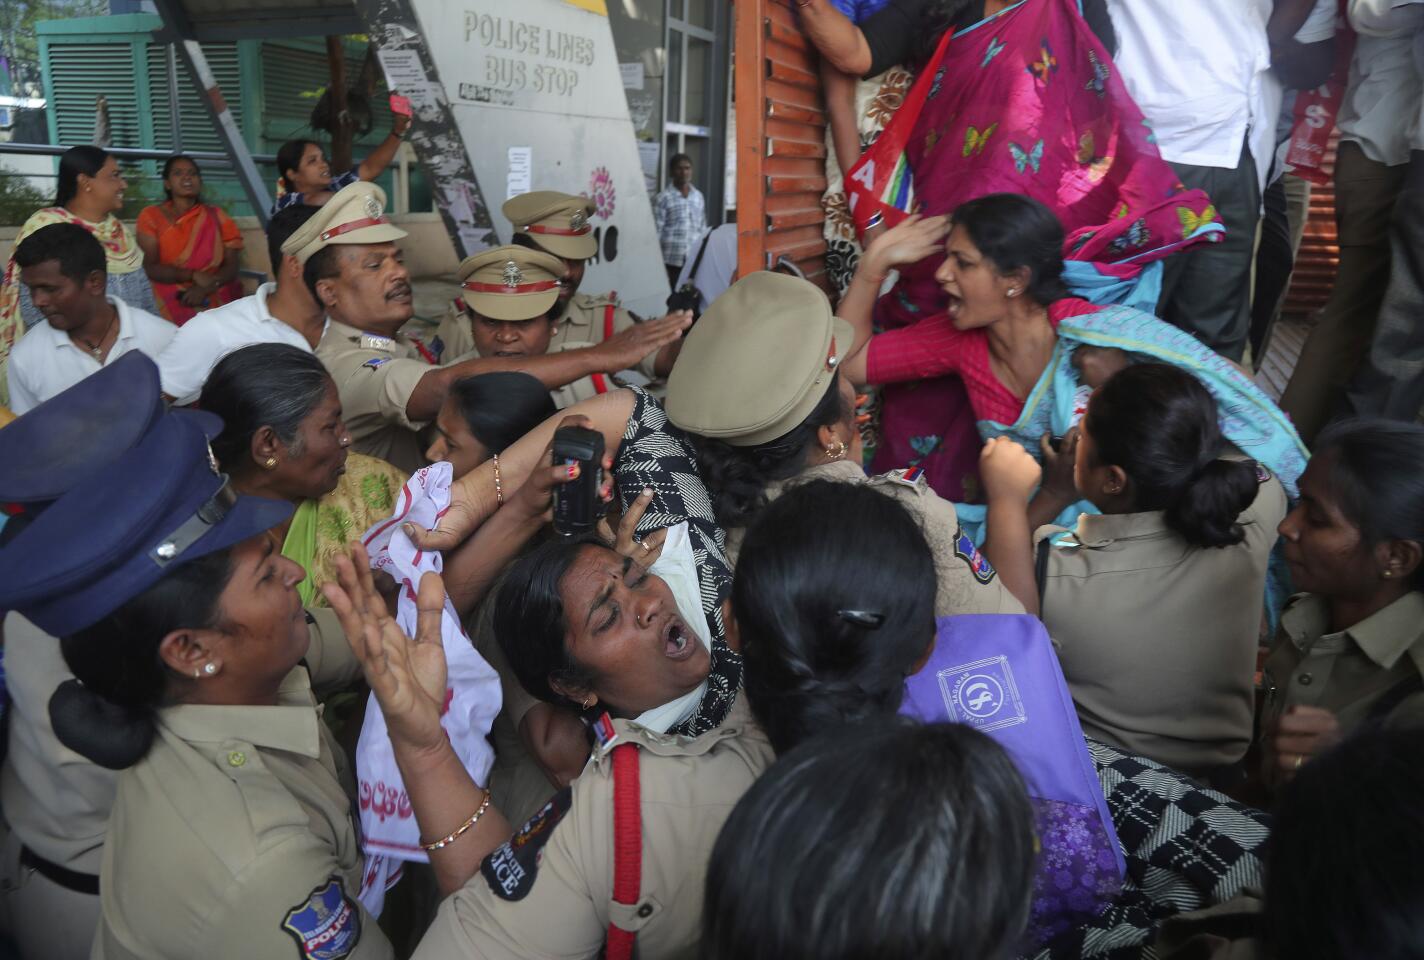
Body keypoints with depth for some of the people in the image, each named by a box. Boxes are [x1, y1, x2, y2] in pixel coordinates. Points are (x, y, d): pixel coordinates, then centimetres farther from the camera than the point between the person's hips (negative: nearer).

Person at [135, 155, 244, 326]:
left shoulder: (216, 216, 11)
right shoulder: (151, 216, 6)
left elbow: (231, 266, 3)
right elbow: (149, 268, -3)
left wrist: (205, 288, -14)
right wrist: (194, 275, -16)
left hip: (216, 297, 2)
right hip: (169, 298, -2)